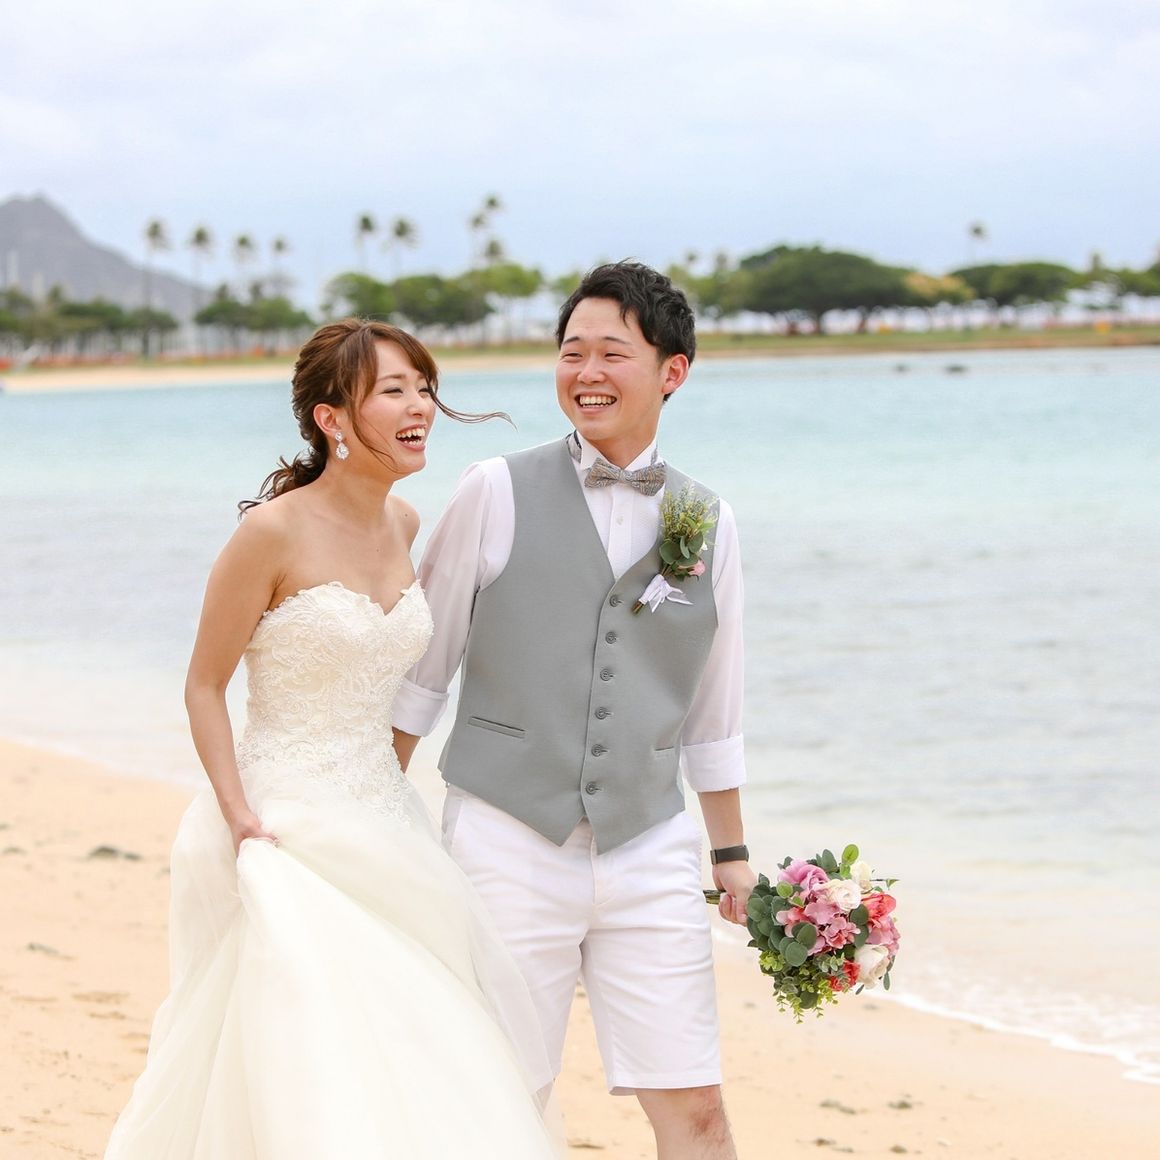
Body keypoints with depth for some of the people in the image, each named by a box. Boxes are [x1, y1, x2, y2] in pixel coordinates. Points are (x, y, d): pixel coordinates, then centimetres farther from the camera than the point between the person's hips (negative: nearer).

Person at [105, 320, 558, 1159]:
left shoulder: (404, 525, 6)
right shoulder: (276, 531, -14)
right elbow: (205, 687, -9)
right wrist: (240, 820, -18)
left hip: (381, 824, 7)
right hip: (290, 830, -7)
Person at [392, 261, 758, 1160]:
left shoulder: (708, 522, 7)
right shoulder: (498, 494, -1)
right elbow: (419, 670, 6)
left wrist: (732, 854, 18)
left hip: (650, 856, 2)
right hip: (509, 847, -2)